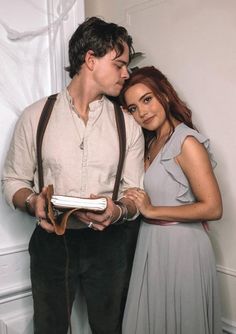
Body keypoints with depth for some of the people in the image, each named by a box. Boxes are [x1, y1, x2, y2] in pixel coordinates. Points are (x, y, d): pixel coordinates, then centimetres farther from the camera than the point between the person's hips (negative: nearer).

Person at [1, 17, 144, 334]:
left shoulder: (128, 125, 0)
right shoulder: (36, 116, -3)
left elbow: (135, 193, 2)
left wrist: (119, 211, -20)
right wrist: (32, 201, -19)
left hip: (110, 242, 2)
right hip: (52, 241, -1)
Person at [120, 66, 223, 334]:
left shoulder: (187, 142, -17)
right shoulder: (151, 143, 8)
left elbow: (213, 208, -21)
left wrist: (152, 210, -17)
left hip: (180, 246, -8)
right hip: (151, 243, 8)